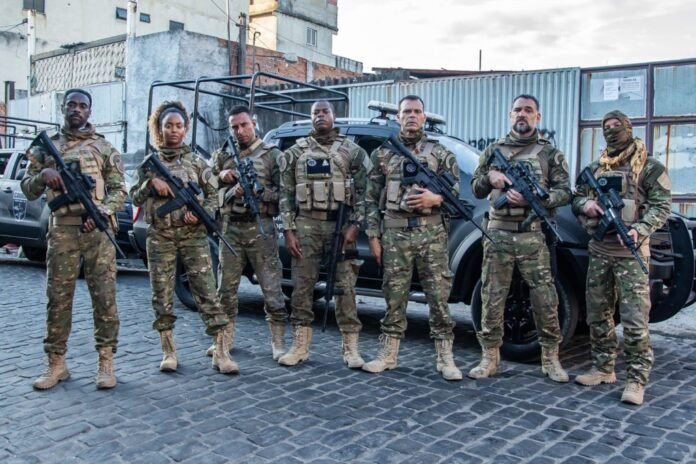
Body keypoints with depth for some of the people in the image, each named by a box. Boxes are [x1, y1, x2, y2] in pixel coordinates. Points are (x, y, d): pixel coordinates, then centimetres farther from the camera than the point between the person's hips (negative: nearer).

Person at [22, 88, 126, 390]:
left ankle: (106, 363, 5)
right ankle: (56, 364, 13)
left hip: (97, 230, -2)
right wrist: (42, 175, -9)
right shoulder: (47, 146, 14)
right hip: (61, 231, 2)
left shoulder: (104, 147, 9)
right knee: (58, 298, 3)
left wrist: (102, 211, -15)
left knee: (104, 297, -2)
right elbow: (28, 190, 13)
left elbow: (119, 189, 4)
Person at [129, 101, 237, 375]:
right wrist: (151, 182, -10)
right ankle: (169, 351, 17)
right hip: (159, 237, 1)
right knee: (162, 296, 5)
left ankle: (220, 352, -4)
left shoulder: (196, 162, 9)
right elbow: (135, 198, 7)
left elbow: (212, 195, 7)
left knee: (207, 293, -6)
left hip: (193, 235, -1)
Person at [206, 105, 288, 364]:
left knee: (271, 288, -3)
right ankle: (226, 339, 23)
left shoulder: (272, 155, 4)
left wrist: (258, 191, -15)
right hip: (230, 229, 4)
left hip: (261, 228, -3)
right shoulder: (223, 157, 14)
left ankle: (278, 344, 6)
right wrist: (221, 176, -6)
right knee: (226, 289, 9)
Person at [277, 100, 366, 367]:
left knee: (345, 286, 1)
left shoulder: (352, 151, 7)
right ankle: (300, 345, 14)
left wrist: (354, 225, -9)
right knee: (302, 286, 4)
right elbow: (286, 194, 5)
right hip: (306, 225, 1)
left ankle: (350, 348, 8)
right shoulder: (296, 152, 9)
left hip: (341, 226, -1)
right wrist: (288, 230, -3)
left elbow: (362, 192, 2)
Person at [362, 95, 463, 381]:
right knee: (394, 296, 6)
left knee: (439, 296, 0)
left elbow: (456, 191, 6)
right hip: (394, 234, 0)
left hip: (432, 234, 0)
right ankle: (388, 355, 17)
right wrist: (373, 236, 1)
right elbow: (371, 199, 7)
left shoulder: (440, 153, 10)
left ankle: (445, 358, 9)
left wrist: (435, 199, -15)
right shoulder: (382, 154, 10)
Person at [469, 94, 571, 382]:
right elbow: (476, 190, 16)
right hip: (497, 236, 2)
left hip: (533, 237, -1)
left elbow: (565, 193, 1)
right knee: (492, 299, 4)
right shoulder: (493, 150, 14)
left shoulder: (549, 153, 8)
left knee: (545, 300, 1)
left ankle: (550, 359, 15)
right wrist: (489, 177, -6)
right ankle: (490, 358, 14)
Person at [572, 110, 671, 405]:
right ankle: (603, 369, 22)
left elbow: (661, 206, -5)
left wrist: (640, 230, -21)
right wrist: (586, 204, -5)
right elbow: (576, 198, 20)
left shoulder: (649, 167, 0)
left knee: (635, 319, -8)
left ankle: (636, 380, -3)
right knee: (598, 315, 10)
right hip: (599, 250, 6)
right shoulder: (595, 168, 16)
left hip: (631, 252, -5)